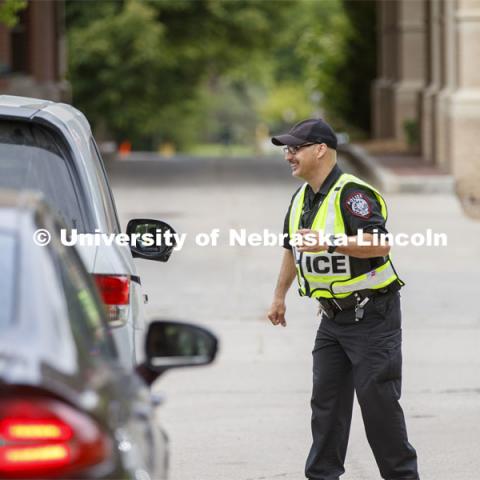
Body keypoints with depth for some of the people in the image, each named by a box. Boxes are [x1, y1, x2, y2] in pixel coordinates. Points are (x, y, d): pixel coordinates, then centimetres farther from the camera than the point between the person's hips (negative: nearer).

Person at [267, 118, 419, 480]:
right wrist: (279, 296, 29)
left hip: (372, 314, -8)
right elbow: (292, 249, 26)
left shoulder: (352, 194, -18)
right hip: (333, 315, 8)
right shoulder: (302, 198, 10)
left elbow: (380, 244, -31)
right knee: (326, 399, 6)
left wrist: (330, 242, -36)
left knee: (378, 400, -6)